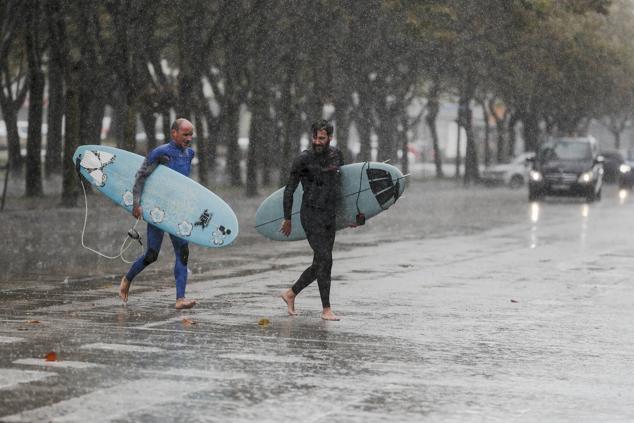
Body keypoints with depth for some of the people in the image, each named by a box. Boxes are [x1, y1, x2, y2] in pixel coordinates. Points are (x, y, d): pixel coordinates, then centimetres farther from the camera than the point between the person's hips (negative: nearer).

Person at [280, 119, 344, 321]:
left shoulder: (336, 155, 8)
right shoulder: (303, 159, -9)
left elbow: (341, 183, 21)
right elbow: (289, 189, -3)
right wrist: (287, 219, 0)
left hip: (330, 217, 7)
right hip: (311, 215, -6)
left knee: (320, 264, 9)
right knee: (324, 260, -12)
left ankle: (290, 294, 26)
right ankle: (326, 309, -5)